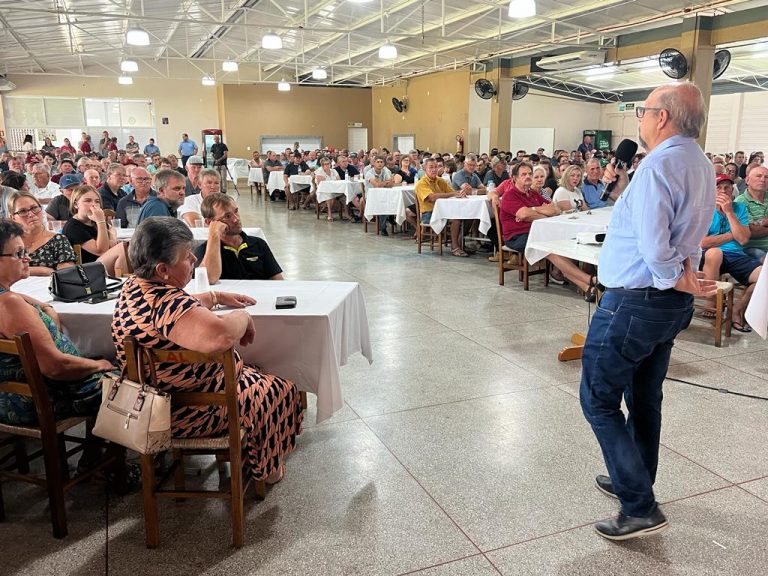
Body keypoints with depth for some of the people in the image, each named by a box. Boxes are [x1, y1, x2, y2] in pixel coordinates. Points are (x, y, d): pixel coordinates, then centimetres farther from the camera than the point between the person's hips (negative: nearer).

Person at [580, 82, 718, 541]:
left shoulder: (659, 165, -21)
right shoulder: (702, 165, 10)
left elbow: (655, 249, -27)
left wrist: (680, 280, -11)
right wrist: (622, 185, 1)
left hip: (635, 301, -10)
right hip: (672, 303, 10)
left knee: (599, 400, 1)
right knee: (644, 397, 21)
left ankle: (641, 508, 3)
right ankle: (636, 482, 37)